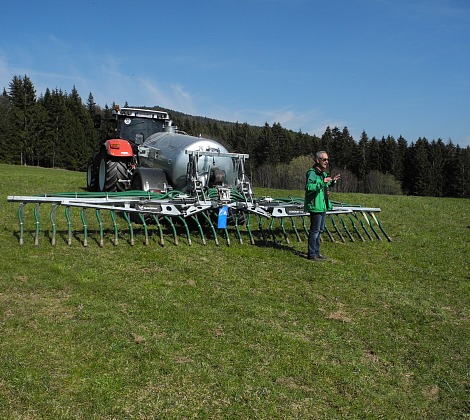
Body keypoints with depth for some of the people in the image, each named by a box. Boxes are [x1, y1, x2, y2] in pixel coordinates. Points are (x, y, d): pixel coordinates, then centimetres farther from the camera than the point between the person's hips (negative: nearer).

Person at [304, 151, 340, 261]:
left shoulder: (323, 173, 16)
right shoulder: (312, 172, -15)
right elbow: (308, 187, -30)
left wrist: (332, 182, 19)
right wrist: (322, 182, -34)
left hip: (323, 206, 10)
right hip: (315, 206, -10)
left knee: (320, 230, 16)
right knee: (315, 230, -5)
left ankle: (316, 252, 26)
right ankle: (312, 254, 2)